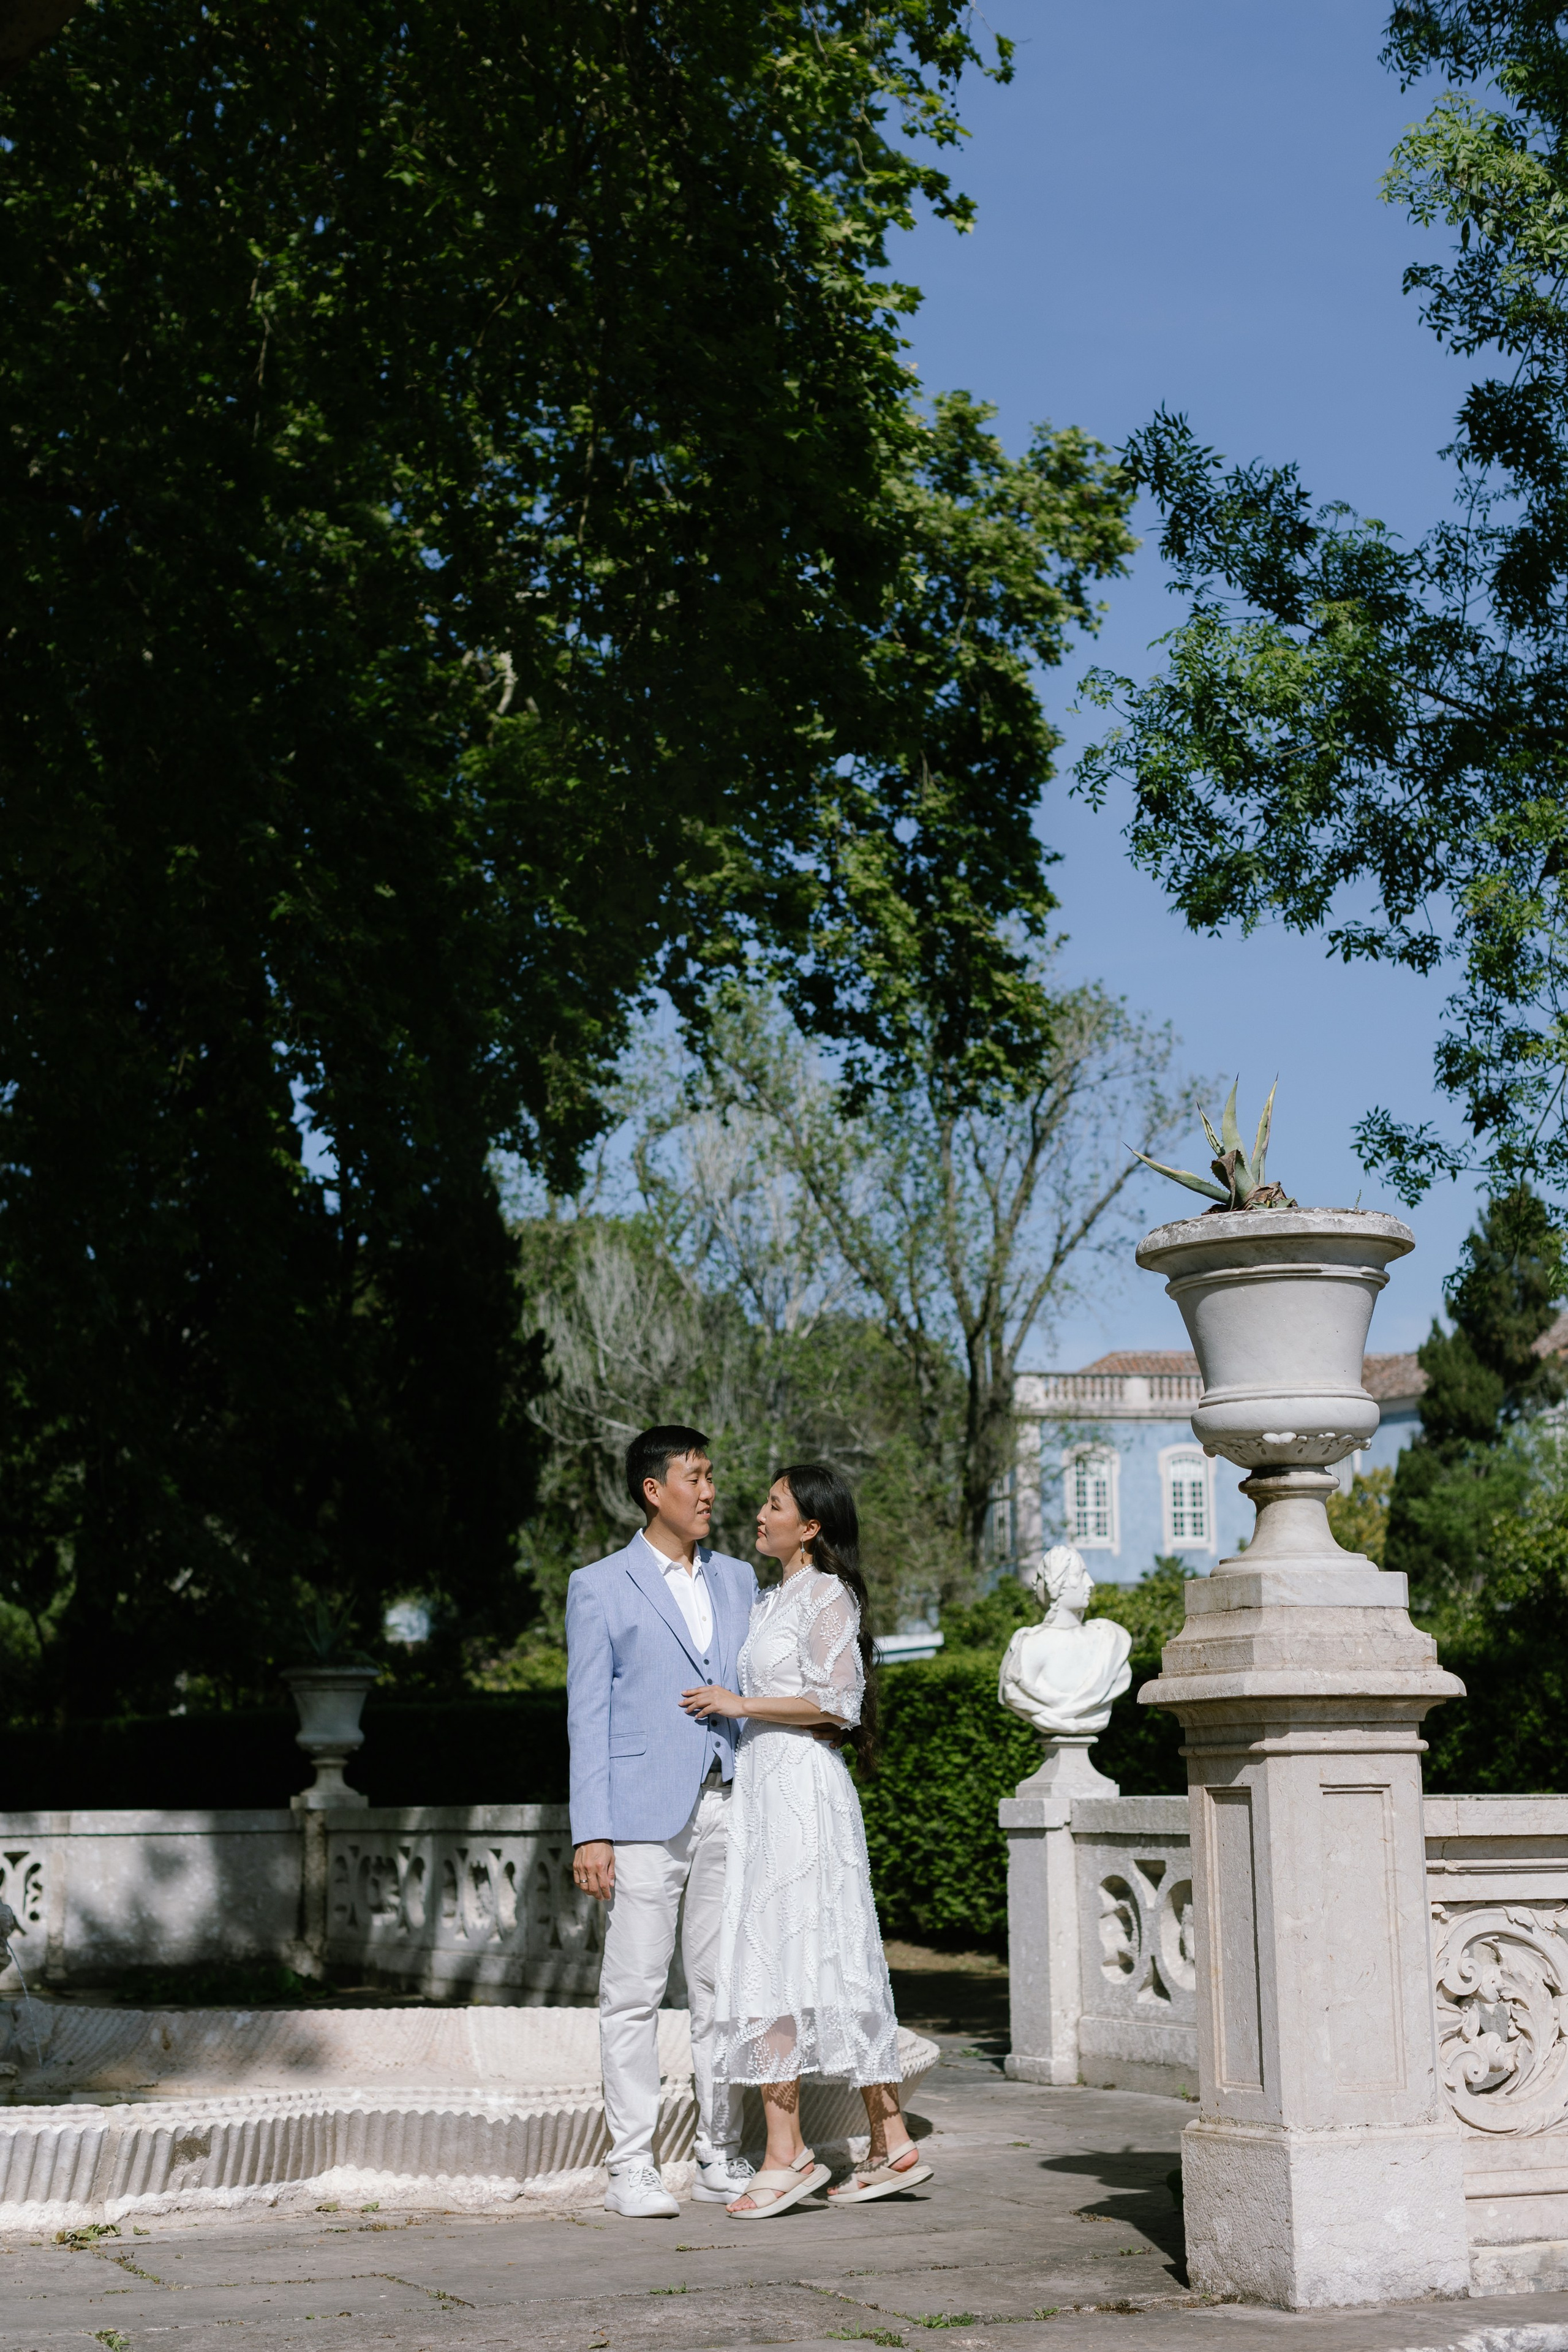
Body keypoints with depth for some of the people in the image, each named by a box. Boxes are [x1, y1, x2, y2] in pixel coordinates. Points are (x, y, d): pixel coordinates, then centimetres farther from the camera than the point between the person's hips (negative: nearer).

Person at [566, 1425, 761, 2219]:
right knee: (634, 1991, -3)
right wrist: (589, 1832, -9)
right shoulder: (601, 1587, 3)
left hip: (730, 1804, 4)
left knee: (724, 1985, 7)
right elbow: (588, 1715, -1)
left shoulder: (738, 1580, 15)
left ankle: (721, 2157, 15)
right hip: (646, 1813, -4)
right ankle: (631, 2168, 2)